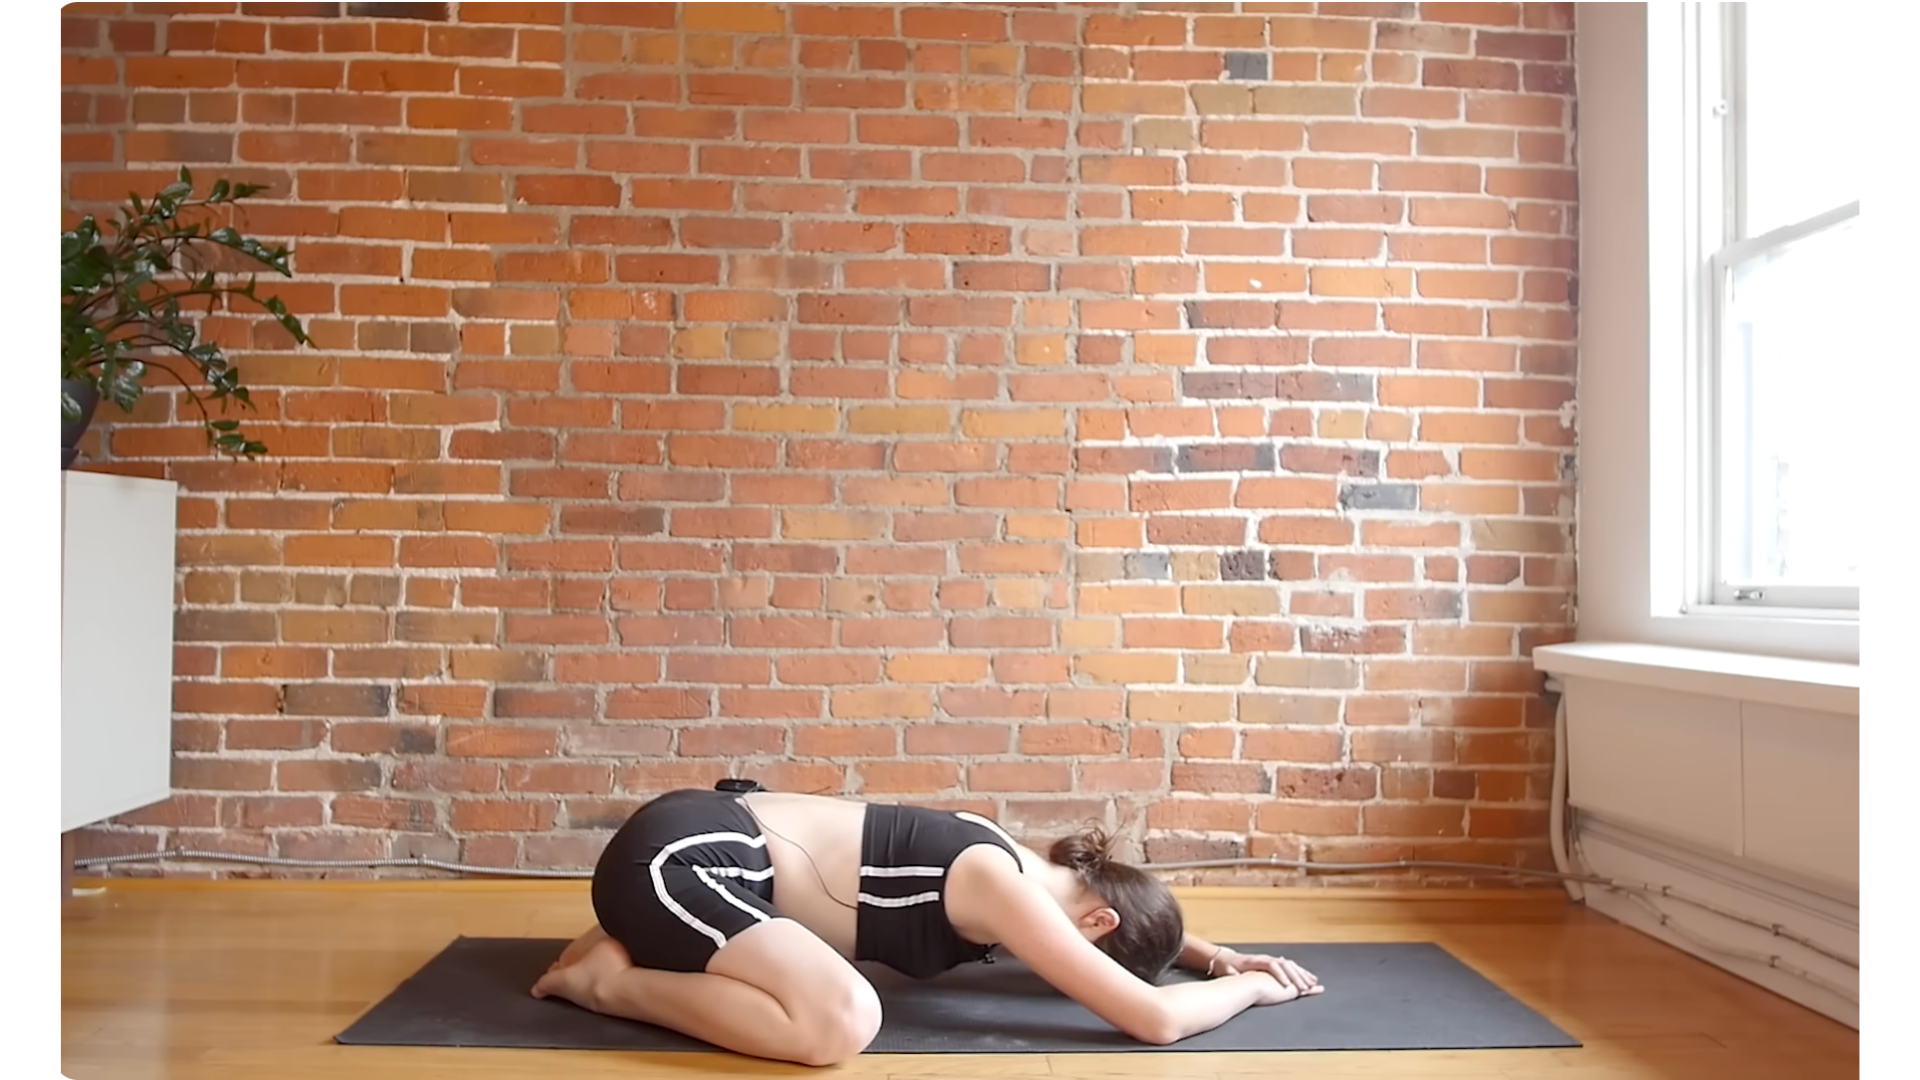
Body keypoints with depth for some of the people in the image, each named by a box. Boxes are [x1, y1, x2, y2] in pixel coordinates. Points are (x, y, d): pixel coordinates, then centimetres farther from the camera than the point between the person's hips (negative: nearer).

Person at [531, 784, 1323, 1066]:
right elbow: (1156, 1019, -21)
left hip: (705, 844, 10)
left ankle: (641, 948, 21)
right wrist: (1249, 987, -3)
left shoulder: (1017, 867, 9)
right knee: (842, 1022, -31)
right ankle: (613, 982, -10)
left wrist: (1214, 954, 15)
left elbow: (1135, 913, 30)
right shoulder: (998, 886, -18)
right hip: (676, 854, -10)